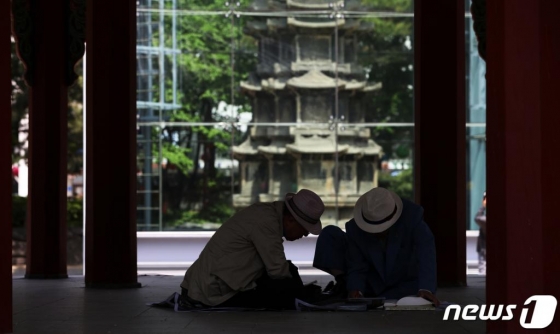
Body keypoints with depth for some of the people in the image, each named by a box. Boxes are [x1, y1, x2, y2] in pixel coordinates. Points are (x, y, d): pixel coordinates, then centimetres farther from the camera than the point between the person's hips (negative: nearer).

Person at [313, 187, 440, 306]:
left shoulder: (413, 217, -30)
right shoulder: (355, 228, -23)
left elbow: (426, 255, -41)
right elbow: (357, 268, -14)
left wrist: (426, 289, -55)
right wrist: (355, 289, -36)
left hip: (404, 285, -1)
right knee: (330, 233, -12)